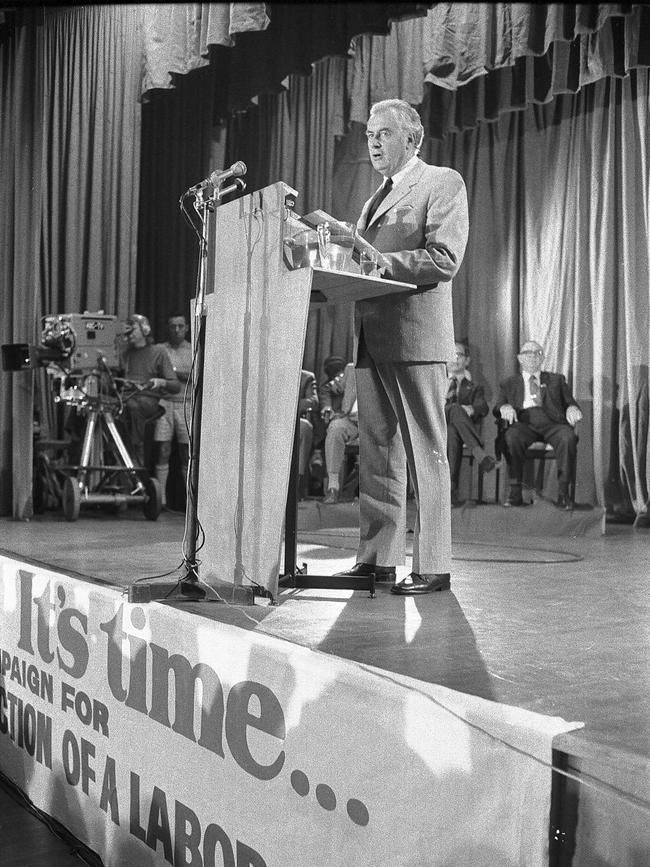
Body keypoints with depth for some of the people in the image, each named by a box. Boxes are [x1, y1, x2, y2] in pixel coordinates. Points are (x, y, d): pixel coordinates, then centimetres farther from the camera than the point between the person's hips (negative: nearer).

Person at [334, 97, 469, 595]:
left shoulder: (443, 183, 1)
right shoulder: (378, 196, 26)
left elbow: (445, 259, -12)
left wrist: (380, 263, -17)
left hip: (416, 334, -8)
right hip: (372, 339, 8)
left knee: (426, 453, -5)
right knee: (376, 453, 8)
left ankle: (433, 566, 0)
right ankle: (378, 558, 14)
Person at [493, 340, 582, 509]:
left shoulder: (556, 379, 28)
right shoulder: (509, 384, 26)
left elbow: (570, 402, 19)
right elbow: (497, 407, 14)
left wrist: (572, 408, -7)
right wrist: (504, 407, -11)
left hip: (551, 423, 1)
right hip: (523, 423, 0)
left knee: (568, 436, -34)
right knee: (512, 437, -36)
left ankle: (563, 493, -32)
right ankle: (515, 492, -30)